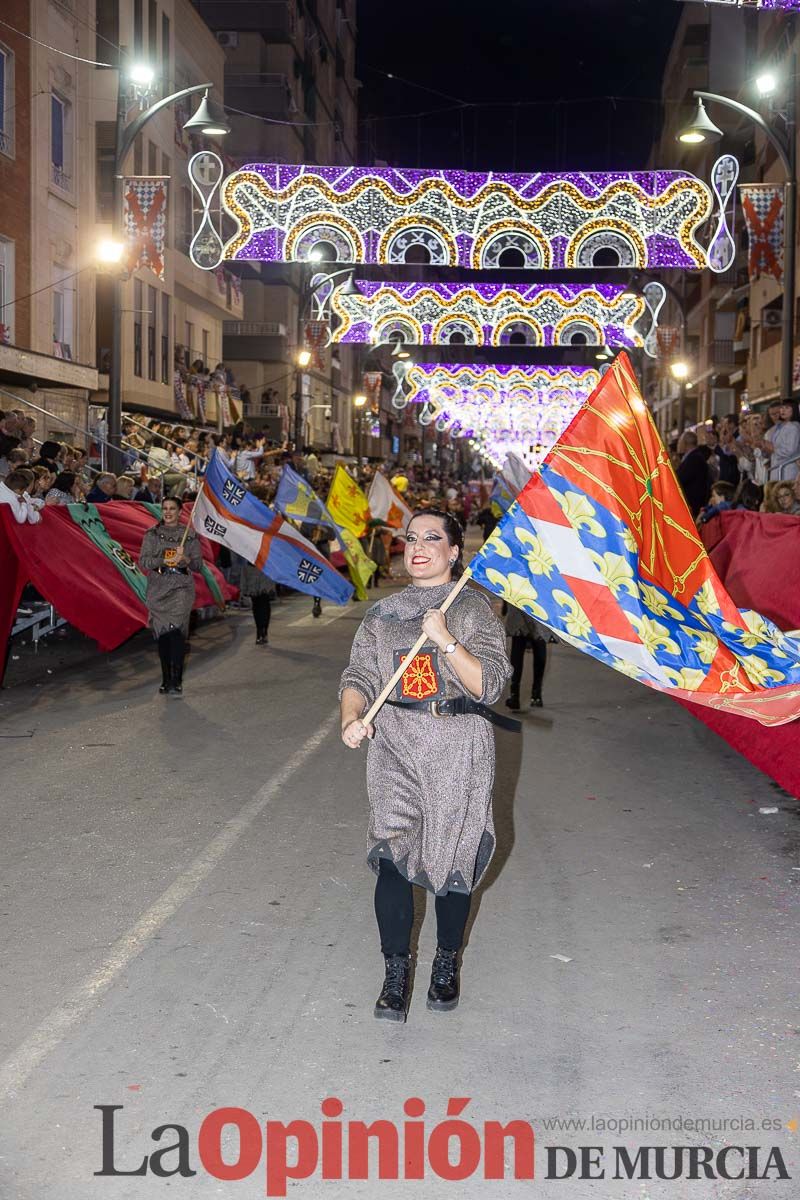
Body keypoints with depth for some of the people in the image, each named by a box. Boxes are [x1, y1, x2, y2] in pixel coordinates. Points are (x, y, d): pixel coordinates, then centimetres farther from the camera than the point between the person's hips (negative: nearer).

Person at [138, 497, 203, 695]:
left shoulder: (190, 535, 9)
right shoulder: (152, 534, 9)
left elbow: (198, 564, 7)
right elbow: (143, 561, 0)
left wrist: (185, 558, -13)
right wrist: (165, 560, -14)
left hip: (181, 589, -2)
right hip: (158, 589, 2)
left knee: (175, 630, -17)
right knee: (162, 635, 1)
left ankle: (175, 682, -19)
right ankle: (166, 681, 11)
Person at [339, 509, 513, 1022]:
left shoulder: (473, 608, -1)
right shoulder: (383, 614, 9)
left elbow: (488, 685, -10)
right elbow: (360, 676, 5)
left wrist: (445, 640, -21)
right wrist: (351, 719, -15)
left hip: (458, 751, -2)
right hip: (395, 748, 2)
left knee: (453, 856, 6)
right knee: (392, 854, -9)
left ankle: (447, 963, 28)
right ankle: (396, 972, 3)